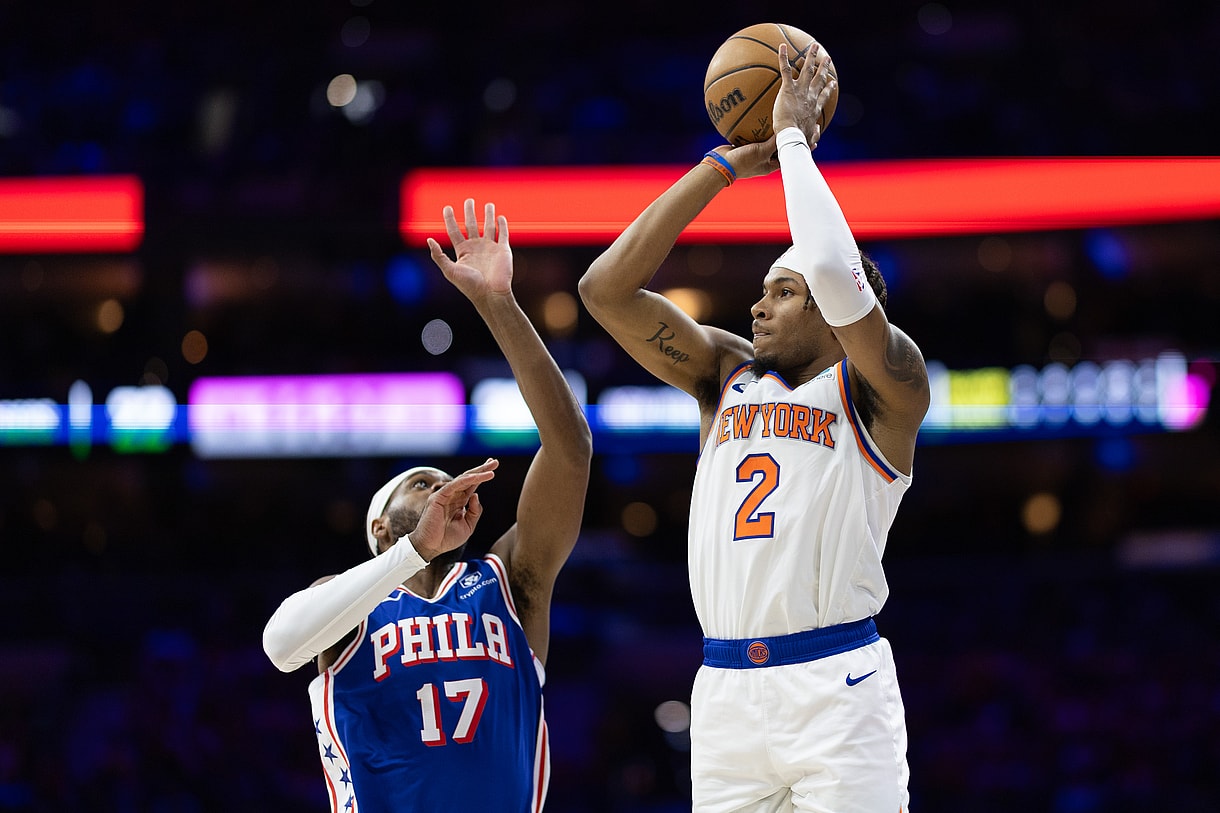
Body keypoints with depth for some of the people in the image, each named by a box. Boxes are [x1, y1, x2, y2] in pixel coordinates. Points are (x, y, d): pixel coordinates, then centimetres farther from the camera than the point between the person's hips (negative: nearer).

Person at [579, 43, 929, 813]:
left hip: (836, 686, -5)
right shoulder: (727, 372, 18)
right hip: (726, 688, 5)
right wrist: (726, 166, 7)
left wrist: (795, 138, -4)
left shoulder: (883, 390, 2)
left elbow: (835, 272, -17)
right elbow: (607, 289, 9)